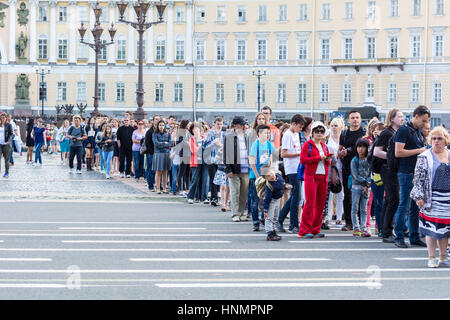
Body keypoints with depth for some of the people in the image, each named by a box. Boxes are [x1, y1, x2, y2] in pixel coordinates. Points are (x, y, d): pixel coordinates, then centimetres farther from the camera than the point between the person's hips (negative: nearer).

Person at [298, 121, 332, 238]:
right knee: (310, 203, -10)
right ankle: (304, 231, -7)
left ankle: (315, 230, 11)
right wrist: (319, 158, -12)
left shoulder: (324, 146, 18)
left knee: (321, 204, 5)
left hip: (323, 177, 6)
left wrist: (327, 160, 2)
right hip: (311, 177, -6)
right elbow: (303, 160, -11)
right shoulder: (308, 144, 0)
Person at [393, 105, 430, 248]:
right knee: (404, 206, -6)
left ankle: (414, 237, 16)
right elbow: (398, 152, -17)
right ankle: (399, 238, 0)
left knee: (416, 207, 10)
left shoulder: (419, 132, 17)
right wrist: (419, 151, -14)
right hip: (407, 173, -8)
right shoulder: (404, 130, -9)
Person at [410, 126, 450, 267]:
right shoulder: (424, 157, 0)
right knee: (431, 229, -3)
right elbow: (418, 178, -3)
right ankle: (432, 258, 5)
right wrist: (419, 196, -10)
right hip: (431, 199, -3)